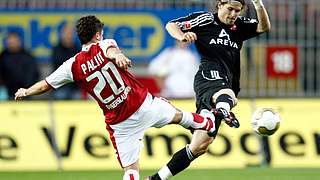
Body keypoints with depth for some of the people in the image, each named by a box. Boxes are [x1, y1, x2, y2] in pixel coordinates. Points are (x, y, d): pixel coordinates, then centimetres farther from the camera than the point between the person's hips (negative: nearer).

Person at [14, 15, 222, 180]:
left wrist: (25, 92, 21)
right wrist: (118, 56, -53)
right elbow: (111, 50, -30)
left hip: (120, 124, 0)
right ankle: (208, 123, 56)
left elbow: (46, 85, 4)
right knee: (177, 115, 30)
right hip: (145, 105, 0)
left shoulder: (73, 66, -2)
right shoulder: (105, 46, -5)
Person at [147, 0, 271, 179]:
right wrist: (182, 36, -16)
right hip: (209, 77, -6)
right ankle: (224, 111, -80)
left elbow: (264, 27, 8)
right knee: (227, 96, -43)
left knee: (200, 146, 2)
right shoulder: (206, 20, 7)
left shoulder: (239, 25, 21)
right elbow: (171, 25, 7)